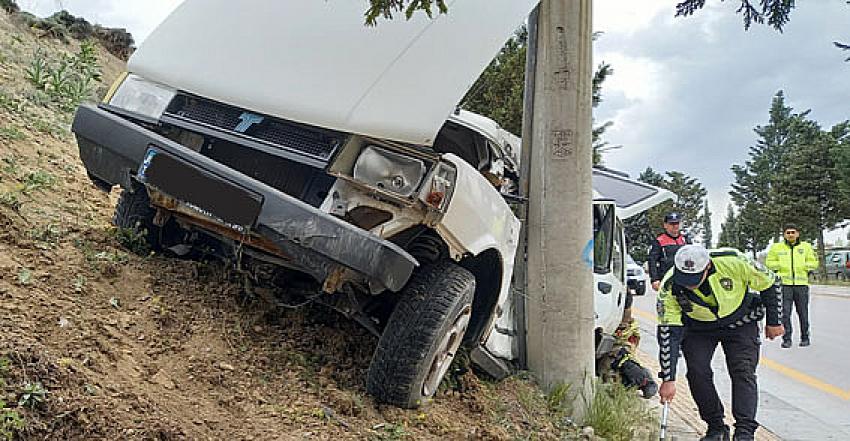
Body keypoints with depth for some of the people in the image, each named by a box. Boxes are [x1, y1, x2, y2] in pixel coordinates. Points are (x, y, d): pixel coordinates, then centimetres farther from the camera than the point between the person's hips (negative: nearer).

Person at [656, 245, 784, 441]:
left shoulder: (733, 261, -33)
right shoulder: (669, 288, -30)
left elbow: (769, 283, -13)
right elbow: (668, 334, -26)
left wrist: (774, 322, -5)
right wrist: (668, 379, -27)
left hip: (740, 323, 0)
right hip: (698, 328, 1)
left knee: (743, 372, -13)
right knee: (697, 372, -12)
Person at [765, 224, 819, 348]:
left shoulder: (806, 246, 10)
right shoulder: (776, 247, 8)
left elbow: (813, 262, 9)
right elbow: (769, 262, 9)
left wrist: (802, 266, -6)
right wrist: (781, 265, -5)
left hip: (801, 284, 1)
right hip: (784, 284, 0)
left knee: (803, 312, 4)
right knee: (785, 313, -3)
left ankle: (805, 337, 18)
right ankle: (787, 339, 3)